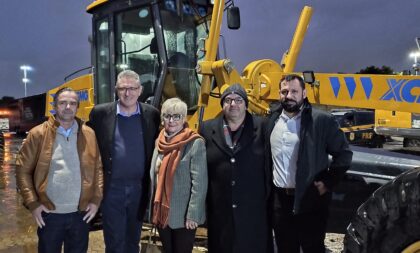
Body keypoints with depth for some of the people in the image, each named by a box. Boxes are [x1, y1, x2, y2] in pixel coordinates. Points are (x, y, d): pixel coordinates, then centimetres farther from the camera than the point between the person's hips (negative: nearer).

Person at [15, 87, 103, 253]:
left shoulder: (88, 134, 2)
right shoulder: (38, 134, -4)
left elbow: (98, 168, 6)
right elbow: (23, 169, -2)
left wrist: (96, 199, -1)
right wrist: (32, 203, -8)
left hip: (80, 213, 2)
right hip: (49, 214, -1)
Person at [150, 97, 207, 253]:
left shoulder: (195, 143, -13)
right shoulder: (159, 142, 6)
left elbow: (199, 183, -16)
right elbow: (154, 176, 11)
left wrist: (193, 215, -19)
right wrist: (154, 209, 9)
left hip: (183, 216, -6)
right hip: (161, 213, 6)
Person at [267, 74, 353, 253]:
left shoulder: (322, 120, -9)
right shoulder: (272, 120, 5)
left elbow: (343, 155, -4)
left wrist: (327, 183, -8)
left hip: (310, 200, -4)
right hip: (279, 199, 4)